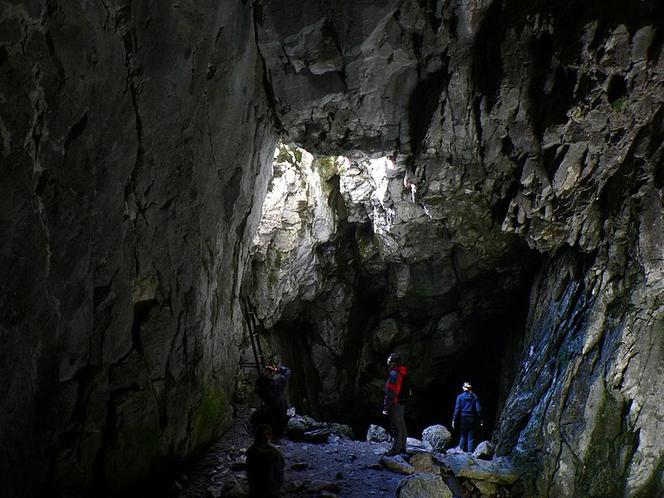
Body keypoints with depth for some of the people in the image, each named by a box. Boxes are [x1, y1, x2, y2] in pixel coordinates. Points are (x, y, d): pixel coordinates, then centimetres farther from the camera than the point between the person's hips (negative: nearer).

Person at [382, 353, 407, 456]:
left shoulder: (394, 374, -16)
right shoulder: (403, 374, 12)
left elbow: (390, 392, -21)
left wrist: (385, 407, -19)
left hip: (395, 404, -9)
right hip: (403, 404, 9)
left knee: (396, 427, -7)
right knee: (402, 426, 16)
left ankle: (395, 449, -6)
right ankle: (402, 447, 25)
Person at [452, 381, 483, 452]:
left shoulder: (460, 397, -2)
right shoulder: (475, 397, 0)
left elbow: (457, 409, -5)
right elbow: (478, 409, -3)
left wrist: (454, 420, -1)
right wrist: (480, 419, 4)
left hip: (463, 418, 0)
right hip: (472, 419, 0)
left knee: (463, 435, 12)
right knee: (471, 437, 5)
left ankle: (463, 450, 5)